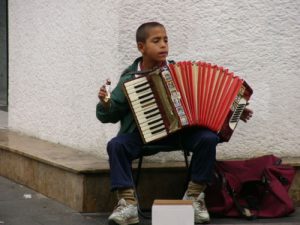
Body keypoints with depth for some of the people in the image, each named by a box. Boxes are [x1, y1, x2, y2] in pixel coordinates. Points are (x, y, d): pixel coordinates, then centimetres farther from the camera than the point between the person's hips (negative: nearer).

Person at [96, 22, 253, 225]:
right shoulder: (129, 79, -1)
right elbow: (110, 115, 1)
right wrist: (105, 104, -21)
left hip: (179, 131, 1)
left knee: (208, 138, -25)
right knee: (116, 145, -29)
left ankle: (194, 196, -9)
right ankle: (128, 204, -27)